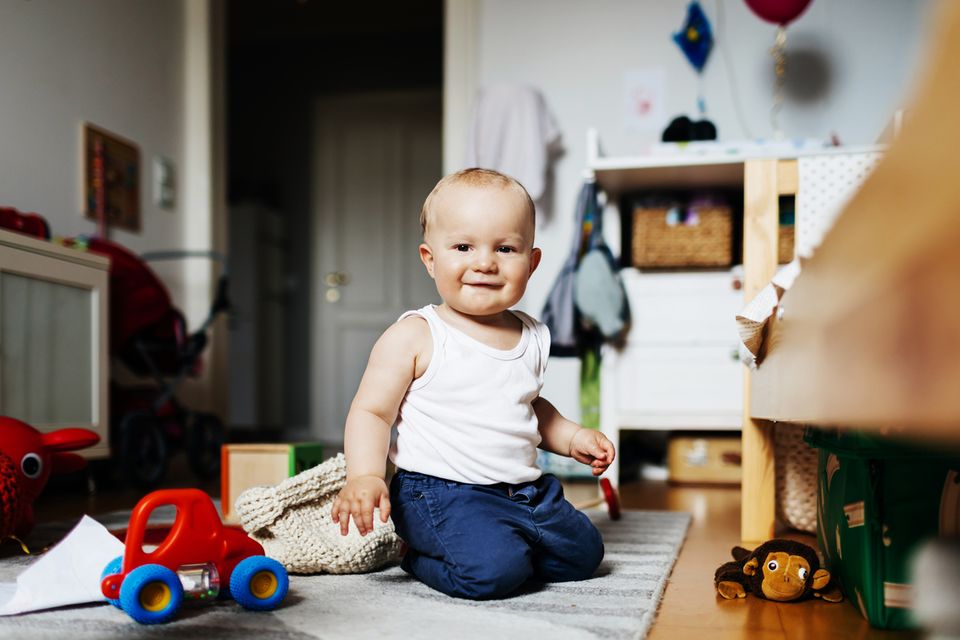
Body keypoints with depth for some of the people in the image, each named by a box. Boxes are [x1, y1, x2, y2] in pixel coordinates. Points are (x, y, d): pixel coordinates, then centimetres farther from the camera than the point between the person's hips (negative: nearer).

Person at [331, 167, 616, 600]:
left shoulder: (532, 337, 7)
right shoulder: (414, 337, -12)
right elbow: (372, 412, -11)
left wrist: (572, 437, 10)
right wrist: (365, 476, -27)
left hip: (525, 490, 7)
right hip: (443, 493, -7)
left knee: (584, 552, 9)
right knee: (491, 570, -28)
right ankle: (421, 558, 1)